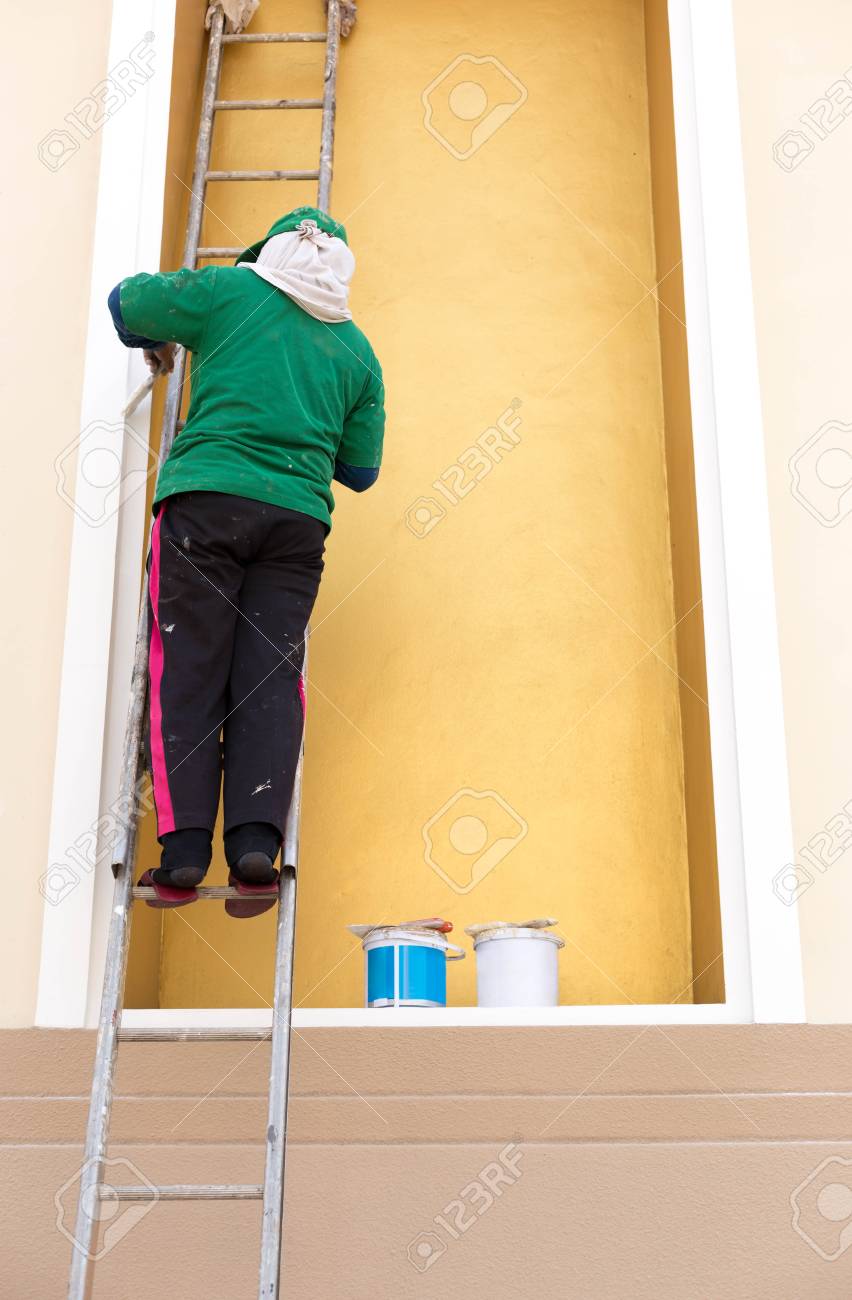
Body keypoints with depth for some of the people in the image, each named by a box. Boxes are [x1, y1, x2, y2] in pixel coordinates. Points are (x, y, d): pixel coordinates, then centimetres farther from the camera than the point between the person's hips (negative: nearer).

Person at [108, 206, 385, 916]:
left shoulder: (231, 289, 10)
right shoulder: (357, 350, 18)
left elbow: (125, 302, 21)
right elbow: (361, 471, 20)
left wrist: (157, 345, 41)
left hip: (207, 495, -2)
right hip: (298, 517, 2)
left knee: (187, 671, -3)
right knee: (270, 676, 1)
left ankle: (184, 849, -11)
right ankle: (256, 839, -13)